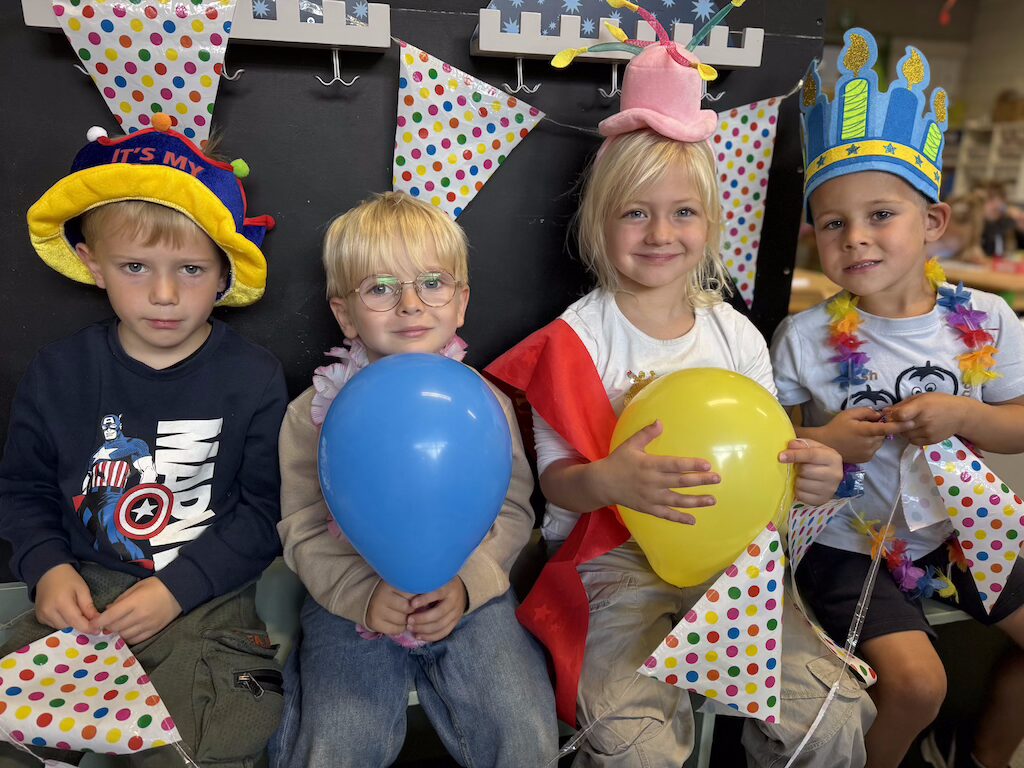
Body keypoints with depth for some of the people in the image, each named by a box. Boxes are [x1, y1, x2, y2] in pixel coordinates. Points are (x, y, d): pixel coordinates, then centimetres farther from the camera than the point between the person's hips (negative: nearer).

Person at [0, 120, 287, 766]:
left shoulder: (255, 379, -9)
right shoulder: (60, 373, 1)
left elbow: (266, 510, -8)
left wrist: (176, 588, -14)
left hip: (206, 600, -3)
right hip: (81, 594, 4)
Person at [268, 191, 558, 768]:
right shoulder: (313, 413, -4)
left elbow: (513, 509, -2)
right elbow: (303, 527, -3)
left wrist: (467, 583, -18)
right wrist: (362, 593, -19)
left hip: (469, 595, 1)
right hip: (352, 600, 0)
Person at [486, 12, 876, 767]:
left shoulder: (737, 335, 4)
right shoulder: (577, 338, -7)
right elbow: (555, 476, -9)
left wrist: (808, 476, -14)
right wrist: (607, 482, -31)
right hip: (617, 561, -3)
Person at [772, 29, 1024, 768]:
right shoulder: (805, 337, -16)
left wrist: (963, 415, -19)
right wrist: (822, 442, -27)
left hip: (955, 527, 5)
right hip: (849, 543, -4)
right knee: (916, 681, -17)